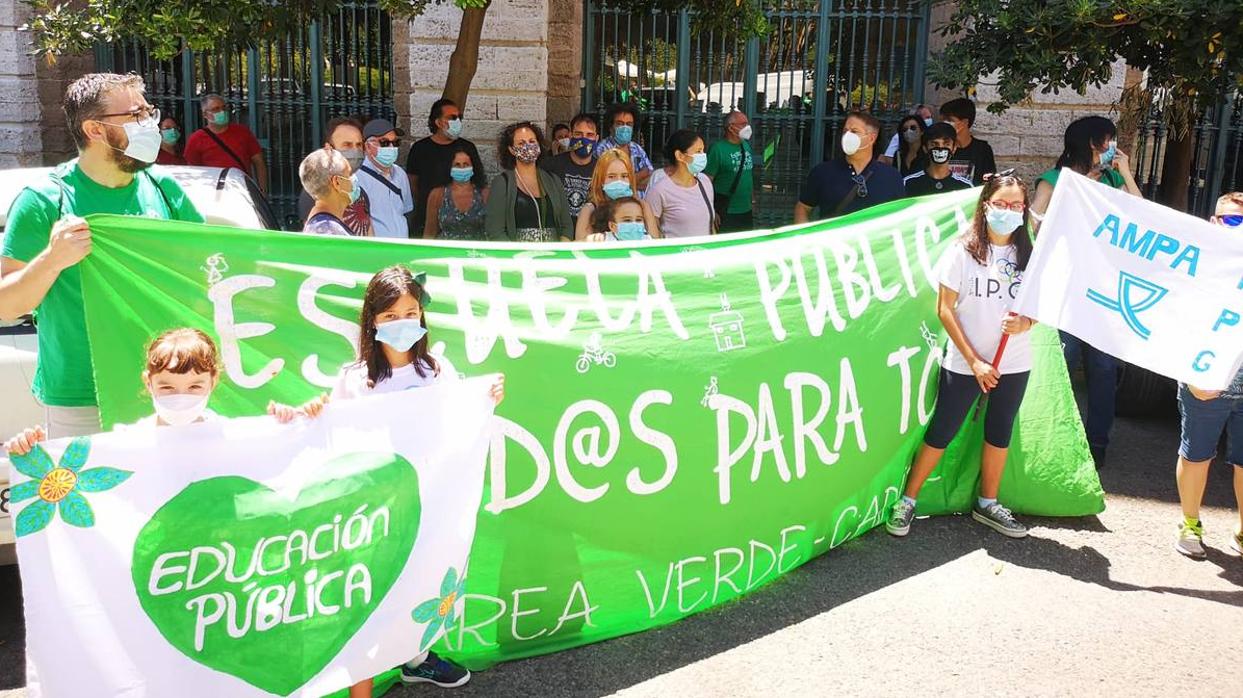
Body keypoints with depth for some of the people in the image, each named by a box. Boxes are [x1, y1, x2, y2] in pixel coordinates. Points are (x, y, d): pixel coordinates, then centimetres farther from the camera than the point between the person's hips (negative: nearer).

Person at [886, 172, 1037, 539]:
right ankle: (907, 501, 14)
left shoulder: (1029, 255, 1)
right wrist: (974, 361, -12)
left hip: (1014, 366, 4)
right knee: (941, 434, 2)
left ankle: (987, 503, 33)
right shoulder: (964, 251, -8)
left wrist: (1025, 322, -16)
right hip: (964, 364, -3)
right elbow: (945, 309, -8)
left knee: (1000, 433, 15)